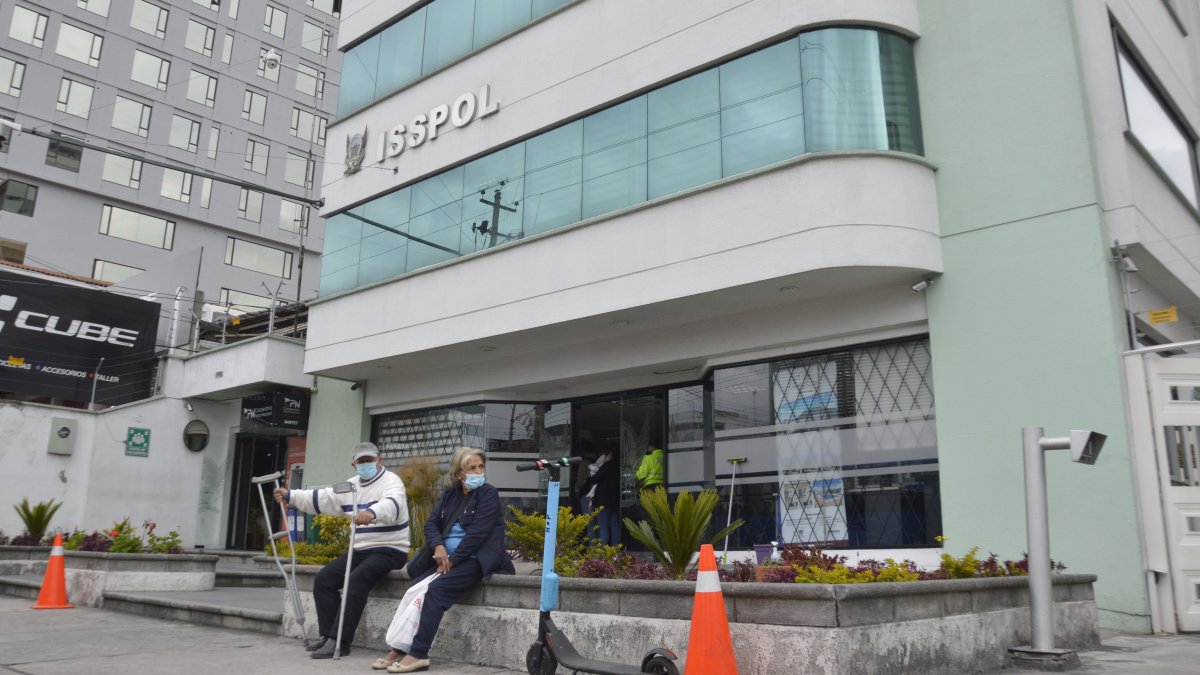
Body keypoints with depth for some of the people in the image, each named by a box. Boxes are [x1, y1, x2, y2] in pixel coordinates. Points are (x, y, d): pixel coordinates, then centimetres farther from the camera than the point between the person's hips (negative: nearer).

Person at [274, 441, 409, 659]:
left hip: (388, 550, -8)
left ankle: (341, 641, -25)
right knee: (324, 579, -2)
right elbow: (323, 499, 23)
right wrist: (290, 496, 19)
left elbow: (391, 504, -35)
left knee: (356, 580, -30)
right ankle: (328, 635, 1)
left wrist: (372, 513, -56)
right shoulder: (351, 485, 14)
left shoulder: (390, 481, -12)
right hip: (361, 550, 9)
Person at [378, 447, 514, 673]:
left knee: (436, 589, -25)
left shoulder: (488, 494, -5)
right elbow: (431, 524, 8)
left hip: (476, 560, -7)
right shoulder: (449, 495, 15)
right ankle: (399, 649, -8)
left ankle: (418, 654, -23)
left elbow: (478, 533, -14)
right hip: (450, 559, 7)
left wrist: (452, 560, -15)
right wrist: (438, 546, -12)